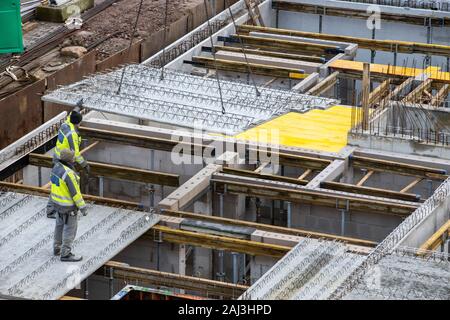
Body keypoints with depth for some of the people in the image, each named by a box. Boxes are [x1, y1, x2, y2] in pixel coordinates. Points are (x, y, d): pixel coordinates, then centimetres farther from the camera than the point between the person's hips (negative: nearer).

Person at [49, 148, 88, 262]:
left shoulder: (57, 167, -2)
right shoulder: (68, 173, -30)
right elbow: (75, 192, -25)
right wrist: (82, 207, -17)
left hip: (57, 201, 9)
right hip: (68, 205, -9)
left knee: (60, 225, 23)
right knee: (70, 228, 4)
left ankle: (57, 248, 36)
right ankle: (66, 254, 13)